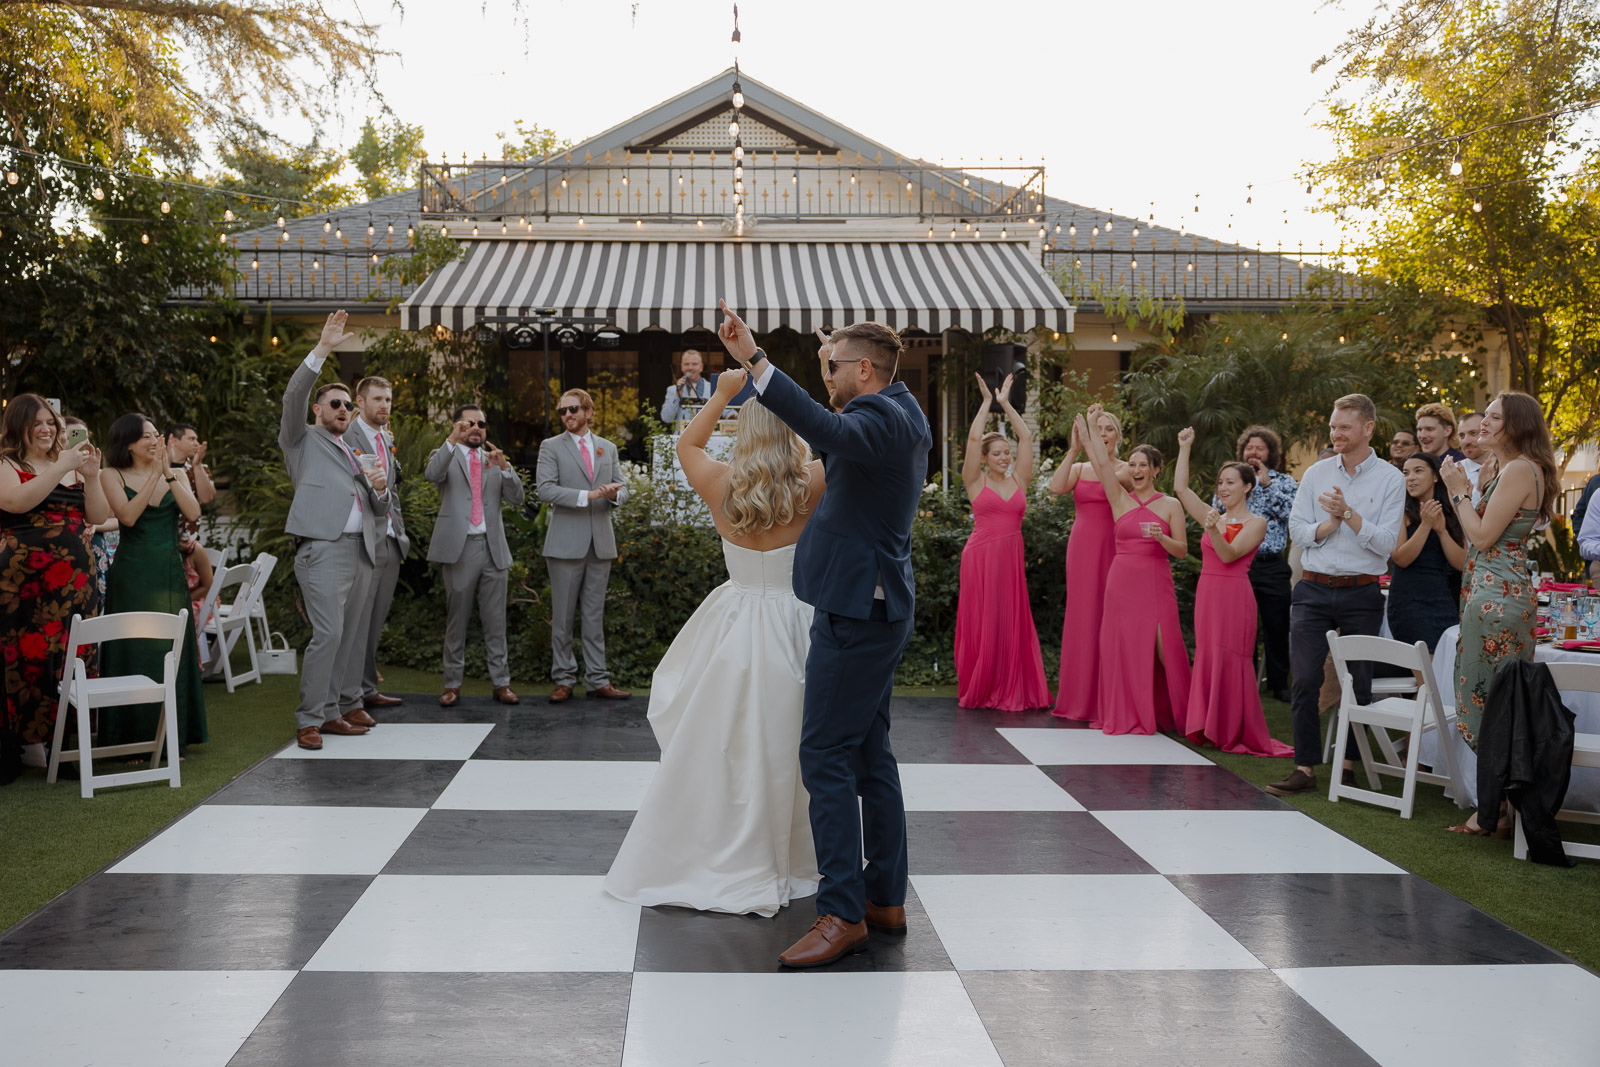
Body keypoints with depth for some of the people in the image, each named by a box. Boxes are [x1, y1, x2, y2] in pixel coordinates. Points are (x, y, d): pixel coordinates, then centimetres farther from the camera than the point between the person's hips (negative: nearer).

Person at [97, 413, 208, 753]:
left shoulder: (177, 476, 11)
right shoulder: (113, 476, 1)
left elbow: (193, 513, -5)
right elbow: (128, 516, -16)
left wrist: (168, 472, -12)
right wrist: (154, 474, -17)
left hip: (171, 575, 4)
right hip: (132, 575, -4)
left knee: (171, 653, 6)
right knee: (135, 653, -2)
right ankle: (132, 742, 5)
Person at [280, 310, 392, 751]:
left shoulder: (356, 454, 27)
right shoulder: (303, 440, 10)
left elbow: (379, 513, 25)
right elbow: (292, 398, -10)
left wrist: (380, 489, 2)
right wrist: (322, 350, -18)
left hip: (361, 551, 7)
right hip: (324, 549, -7)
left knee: (354, 633, 6)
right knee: (328, 633, -14)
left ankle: (345, 706, 15)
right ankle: (309, 719, -9)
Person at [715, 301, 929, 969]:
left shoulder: (881, 418, -16)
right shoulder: (901, 417, 16)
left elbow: (825, 429, -38)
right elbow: (836, 443, 32)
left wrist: (754, 360, -43)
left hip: (856, 612, -11)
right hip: (875, 609, 11)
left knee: (826, 756, -9)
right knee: (870, 755, 15)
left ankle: (843, 912, -6)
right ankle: (885, 898, 22)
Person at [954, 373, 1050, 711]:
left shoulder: (1018, 480, 10)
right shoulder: (976, 482, 2)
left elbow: (1027, 439, 8)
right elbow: (973, 437, -5)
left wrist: (1006, 404, 10)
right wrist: (988, 402, 3)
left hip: (1011, 557, 3)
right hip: (981, 555, -3)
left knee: (1012, 623, 3)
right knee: (980, 624, 1)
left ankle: (1011, 691, 8)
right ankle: (977, 691, 10)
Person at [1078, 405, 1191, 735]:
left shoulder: (1170, 505, 5)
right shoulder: (1121, 500, 8)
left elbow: (1182, 550, 2)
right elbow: (1102, 463, -1)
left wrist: (1161, 538, -16)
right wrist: (1090, 426, 2)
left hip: (1156, 583, -1)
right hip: (1123, 581, 1)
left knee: (1162, 646, -7)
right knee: (1124, 646, 0)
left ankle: (1166, 713, 7)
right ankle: (1128, 715, 10)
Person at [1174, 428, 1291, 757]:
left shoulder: (1256, 522, -3)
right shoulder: (1213, 516, 13)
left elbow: (1229, 555, -15)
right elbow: (1180, 488, 10)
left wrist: (1213, 531, -32)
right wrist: (1184, 448, 9)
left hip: (1234, 597, -6)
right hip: (1207, 594, 6)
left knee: (1229, 661, -6)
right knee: (1206, 659, 6)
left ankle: (1235, 733, 1)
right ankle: (1210, 729, 13)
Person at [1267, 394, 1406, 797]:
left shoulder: (1390, 479, 1)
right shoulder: (1316, 474, 8)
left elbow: (1386, 542, -7)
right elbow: (1297, 530, 4)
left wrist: (1349, 514, -18)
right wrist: (1329, 524, -12)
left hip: (1362, 593, -1)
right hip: (1314, 589, 2)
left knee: (1359, 684, 4)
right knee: (1304, 680, -6)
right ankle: (1305, 768, -2)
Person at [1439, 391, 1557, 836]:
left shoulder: (1520, 470, -14)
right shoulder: (1514, 470, 18)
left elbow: (1484, 536, -16)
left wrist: (1460, 492, -7)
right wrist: (1464, 492, 14)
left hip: (1496, 595, -10)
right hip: (1502, 594, 10)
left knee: (1487, 699, -5)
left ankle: (1496, 811, 2)